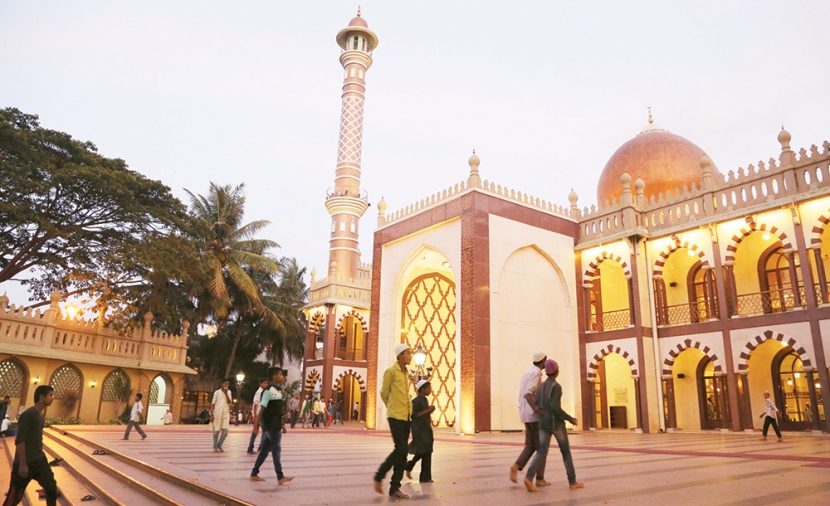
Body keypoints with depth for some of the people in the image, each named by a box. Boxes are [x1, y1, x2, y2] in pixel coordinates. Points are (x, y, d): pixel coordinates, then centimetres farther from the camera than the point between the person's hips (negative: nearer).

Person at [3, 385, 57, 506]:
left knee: (52, 488, 9)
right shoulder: (28, 415, -17)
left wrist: (40, 457, 20)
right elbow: (20, 441, -20)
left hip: (40, 461, 8)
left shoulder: (40, 415, 10)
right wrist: (22, 464, -23)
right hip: (25, 463, -8)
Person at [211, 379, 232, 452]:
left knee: (225, 430, -7)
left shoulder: (228, 393, 13)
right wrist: (211, 414, -8)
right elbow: (213, 403, -1)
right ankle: (215, 447, 11)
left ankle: (219, 445, 11)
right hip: (217, 413, -3)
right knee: (216, 431, 1)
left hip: (226, 413, 3)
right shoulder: (217, 392, 2)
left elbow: (229, 403, 0)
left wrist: (226, 393, -7)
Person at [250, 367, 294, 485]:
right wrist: (257, 421, -23)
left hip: (275, 423, 9)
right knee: (276, 448, -8)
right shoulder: (269, 390, -13)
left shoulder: (278, 389, 16)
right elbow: (263, 407, -19)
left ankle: (254, 474, 21)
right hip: (271, 423, -9)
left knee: (266, 449, 13)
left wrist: (282, 424, 20)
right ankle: (280, 477, -6)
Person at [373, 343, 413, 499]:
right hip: (396, 416, -7)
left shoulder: (406, 374, 14)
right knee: (401, 450, -13)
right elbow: (384, 393, -2)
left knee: (402, 452, 6)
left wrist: (405, 408, 14)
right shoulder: (391, 371, -8)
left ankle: (395, 488, 12)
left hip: (406, 417, 8)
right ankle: (379, 476, 4)